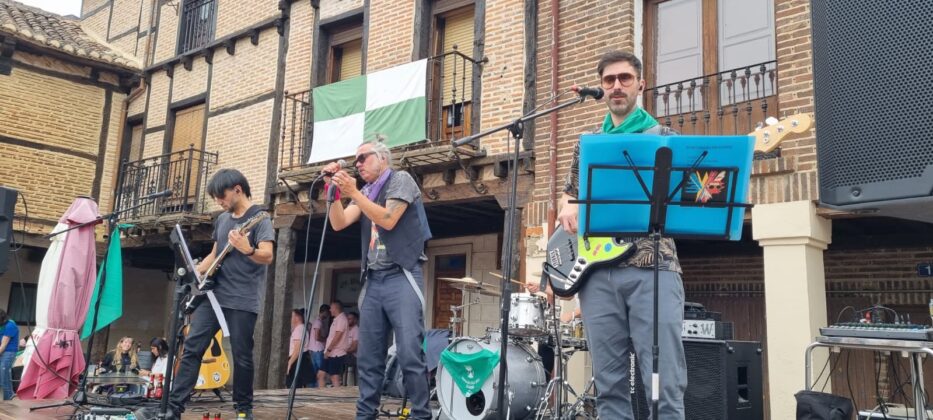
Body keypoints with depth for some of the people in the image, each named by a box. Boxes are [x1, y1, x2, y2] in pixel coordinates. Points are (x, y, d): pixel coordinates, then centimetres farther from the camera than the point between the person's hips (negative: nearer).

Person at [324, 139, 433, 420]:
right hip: (373, 280, 7)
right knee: (368, 357, 7)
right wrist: (334, 189, -1)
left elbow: (388, 220, -14)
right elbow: (339, 223, 7)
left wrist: (353, 192, -14)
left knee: (410, 354, -11)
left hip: (401, 276, -7)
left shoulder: (401, 180, 0)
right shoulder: (365, 193, 18)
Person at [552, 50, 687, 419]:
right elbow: (568, 196, 26)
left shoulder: (664, 137, 11)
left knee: (664, 383, -8)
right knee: (609, 384, 5)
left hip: (652, 268, -3)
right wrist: (568, 209, 3)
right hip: (598, 271, 3)